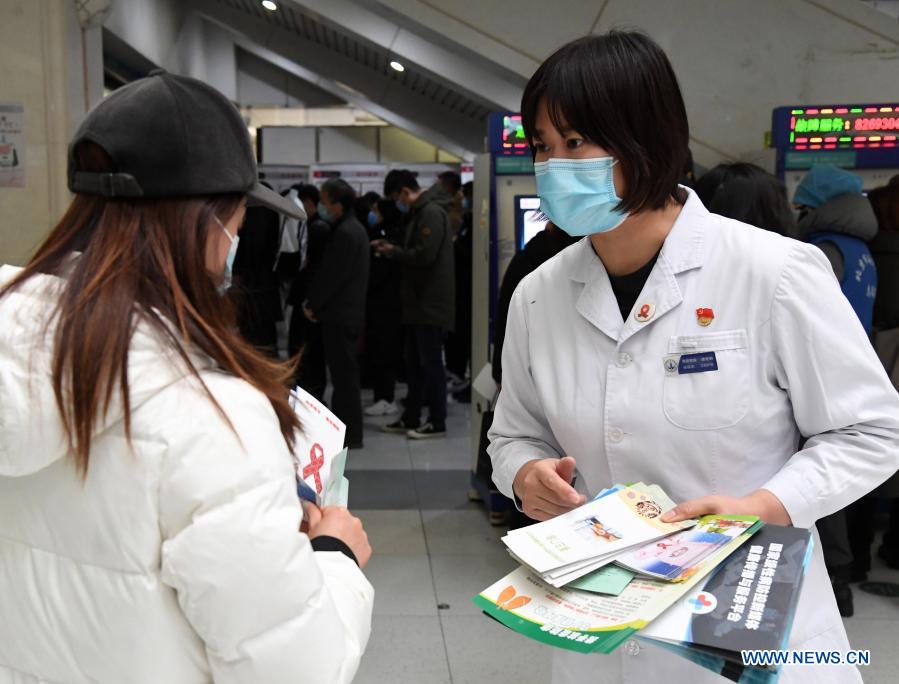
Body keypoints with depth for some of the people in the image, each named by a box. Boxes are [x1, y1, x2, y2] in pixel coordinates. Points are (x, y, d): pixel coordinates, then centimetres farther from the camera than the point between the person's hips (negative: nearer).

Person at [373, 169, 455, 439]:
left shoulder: (432, 212, -15)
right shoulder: (419, 213, 17)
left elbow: (425, 255, -23)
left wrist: (394, 252, -9)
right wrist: (391, 248, 6)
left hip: (432, 303, -10)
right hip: (419, 302, 10)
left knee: (431, 363, -3)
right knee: (414, 362, 14)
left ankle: (437, 422, 5)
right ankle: (411, 419, 23)